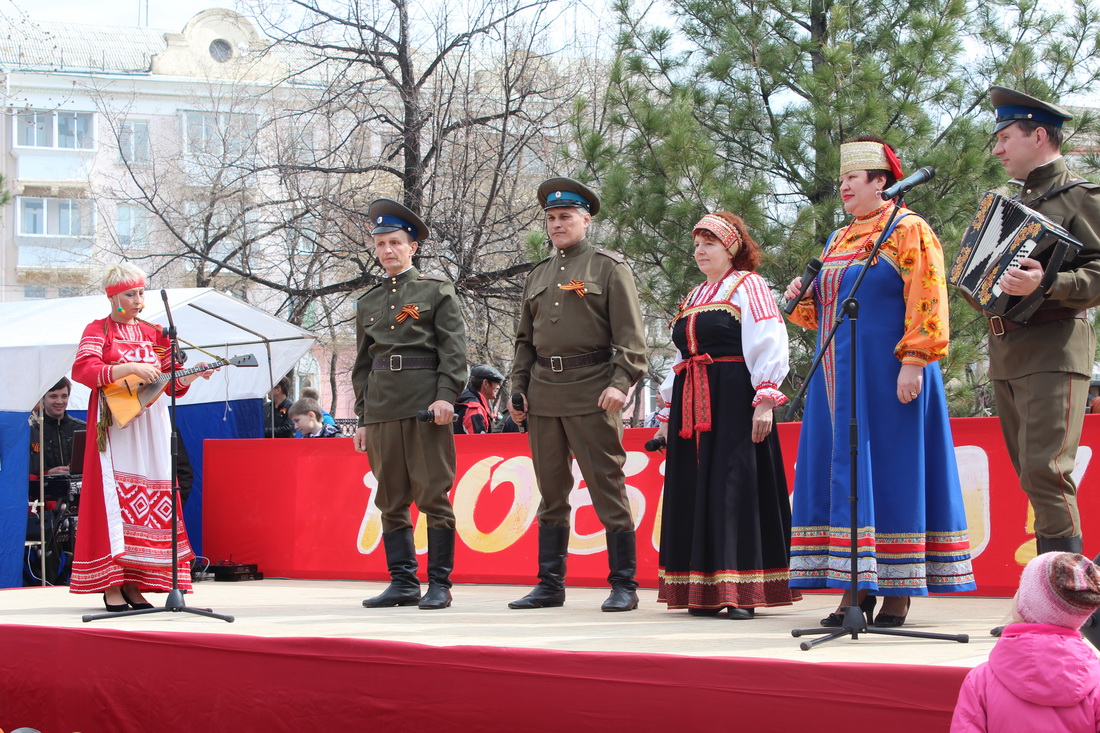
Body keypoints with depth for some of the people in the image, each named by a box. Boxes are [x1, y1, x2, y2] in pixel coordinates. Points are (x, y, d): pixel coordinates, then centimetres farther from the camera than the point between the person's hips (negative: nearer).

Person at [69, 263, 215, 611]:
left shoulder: (153, 334, 15)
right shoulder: (98, 330, 2)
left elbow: (172, 383, 14)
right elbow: (82, 369, -15)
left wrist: (193, 374, -6)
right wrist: (130, 368, -22)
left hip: (152, 425, 5)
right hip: (116, 423, -5)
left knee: (147, 498, 0)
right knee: (115, 496, -10)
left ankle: (133, 584, 4)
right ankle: (111, 587, -10)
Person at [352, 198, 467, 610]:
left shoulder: (437, 291, 5)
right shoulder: (368, 303, 18)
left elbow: (454, 348, -1)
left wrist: (446, 395, -13)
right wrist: (362, 417, 15)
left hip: (425, 404, -5)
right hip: (381, 406, 5)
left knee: (433, 495, -5)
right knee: (391, 500, 5)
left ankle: (439, 584, -1)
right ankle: (403, 582, 11)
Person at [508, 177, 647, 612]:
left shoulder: (609, 268, 2)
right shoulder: (538, 276, 19)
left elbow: (630, 334, -5)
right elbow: (525, 339, 22)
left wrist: (621, 382, -17)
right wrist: (518, 388, 11)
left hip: (591, 393, -6)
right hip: (543, 393, 6)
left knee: (607, 489, -5)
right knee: (551, 491, 8)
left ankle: (624, 587, -1)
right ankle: (550, 584, 13)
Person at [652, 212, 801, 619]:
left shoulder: (748, 287, -1)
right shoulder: (694, 296, 22)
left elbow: (767, 345, -10)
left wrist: (764, 402, -19)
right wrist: (669, 413, 20)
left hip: (734, 401, -8)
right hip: (692, 406, 8)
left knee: (734, 487, -10)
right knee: (695, 490, 4)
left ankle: (741, 592, -10)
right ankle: (704, 592, 8)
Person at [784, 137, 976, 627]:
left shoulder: (908, 230, -4)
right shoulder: (839, 240, 19)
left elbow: (927, 301, -13)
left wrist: (913, 362, -21)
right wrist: (804, 298, 5)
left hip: (883, 374, -8)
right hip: (839, 375, 8)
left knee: (890, 473, -7)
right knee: (844, 474, 3)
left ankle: (897, 594, -4)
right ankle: (856, 590, 4)